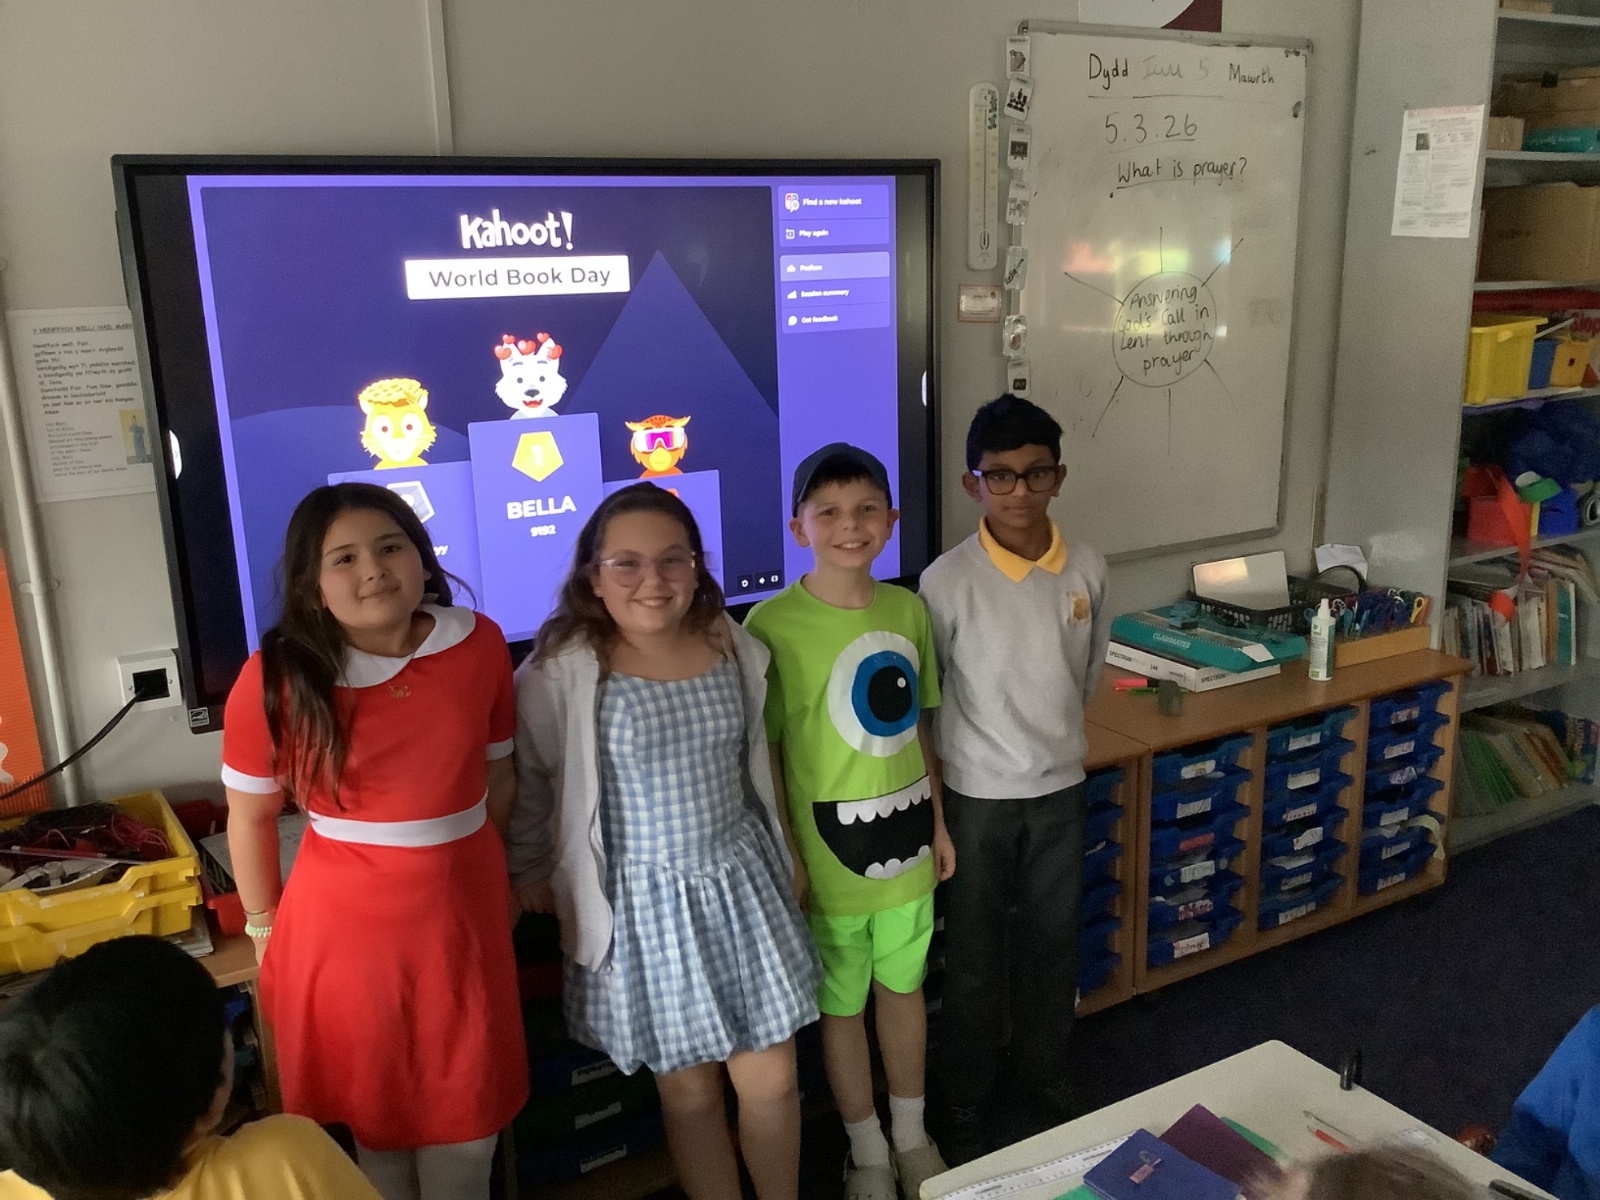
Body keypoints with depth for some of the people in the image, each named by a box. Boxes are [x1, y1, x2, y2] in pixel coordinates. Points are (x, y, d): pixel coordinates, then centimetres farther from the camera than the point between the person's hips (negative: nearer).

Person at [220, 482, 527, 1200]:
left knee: (467, 1121, 16)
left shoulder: (479, 645, -7)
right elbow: (250, 815, -3)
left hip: (462, 911, 3)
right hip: (344, 923, -2)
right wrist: (265, 925, 4)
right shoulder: (277, 677, -15)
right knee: (376, 1116, 17)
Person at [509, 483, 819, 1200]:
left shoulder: (735, 650, -2)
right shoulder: (563, 671, -16)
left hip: (742, 885, 3)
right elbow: (533, 781, -3)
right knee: (689, 1090, 12)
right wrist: (531, 871, 6)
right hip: (645, 904, -3)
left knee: (771, 1080, 11)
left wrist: (784, 857, 19)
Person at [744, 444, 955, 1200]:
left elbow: (915, 726, 9)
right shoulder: (773, 625, -17)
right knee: (841, 1005, 14)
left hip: (904, 840, 5)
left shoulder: (909, 609, -1)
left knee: (904, 987, 21)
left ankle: (912, 1136, 43)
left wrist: (938, 822, 13)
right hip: (830, 852, -4)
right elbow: (762, 753, -13)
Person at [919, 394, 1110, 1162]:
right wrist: (970, 749, 1)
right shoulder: (947, 580, -18)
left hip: (1060, 789, 4)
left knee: (1053, 949, 17)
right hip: (977, 796, -3)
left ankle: (1045, 1094, 38)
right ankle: (964, 1111, 31)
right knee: (974, 960, 11)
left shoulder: (1088, 571, -5)